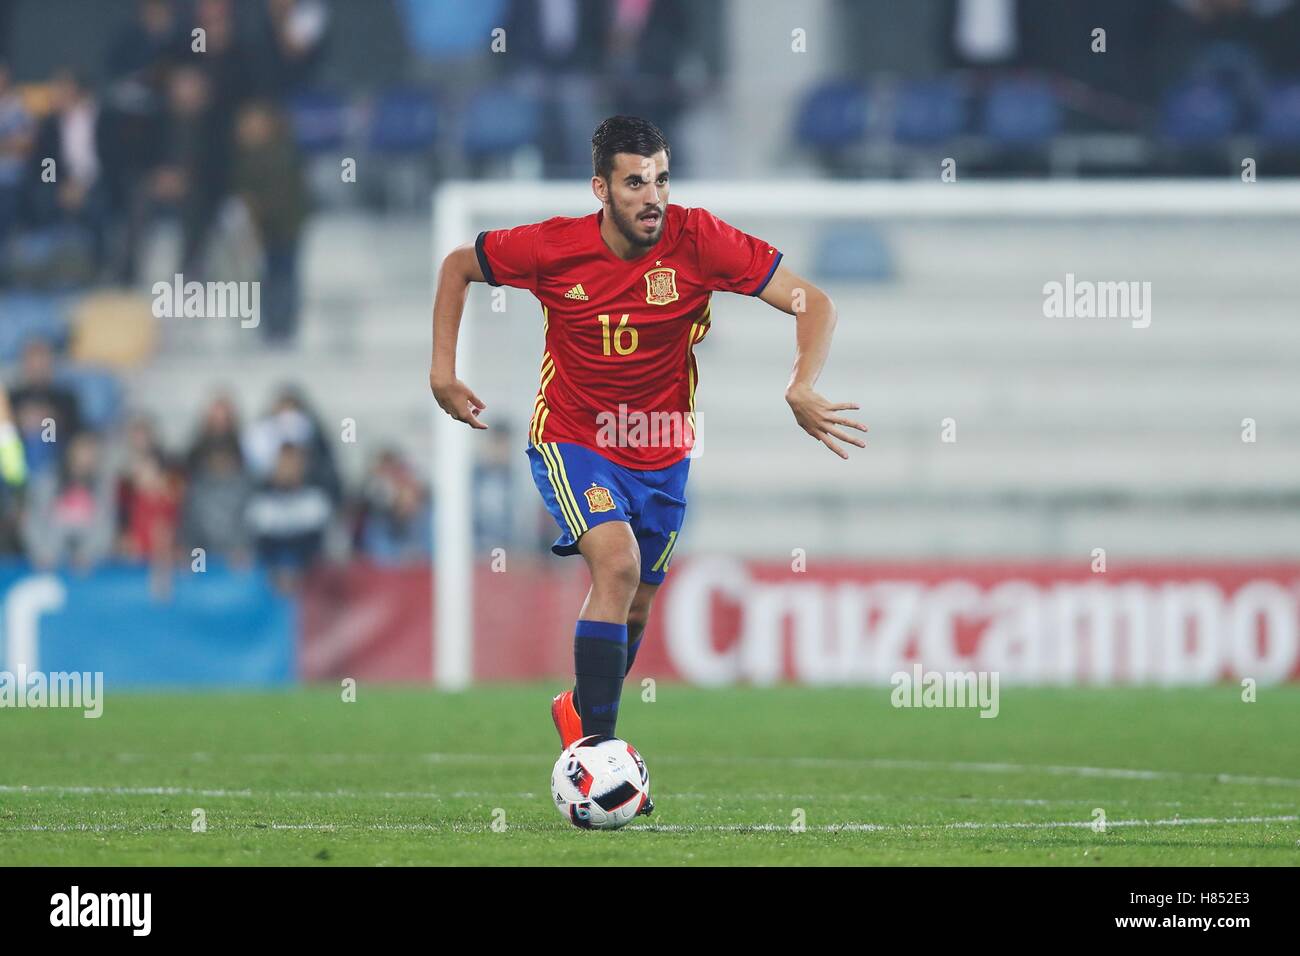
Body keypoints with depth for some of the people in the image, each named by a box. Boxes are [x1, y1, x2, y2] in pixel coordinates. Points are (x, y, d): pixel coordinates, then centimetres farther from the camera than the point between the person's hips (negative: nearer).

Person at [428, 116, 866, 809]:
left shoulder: (696, 239, -18)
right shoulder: (553, 247, -17)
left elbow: (812, 302, -17)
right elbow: (457, 265, 2)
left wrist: (801, 391, -33)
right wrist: (443, 372, -2)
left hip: (662, 455, 3)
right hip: (572, 444, -3)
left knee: (635, 608, 15)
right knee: (618, 563, -27)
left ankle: (578, 710, 45)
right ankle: (596, 745, -24)